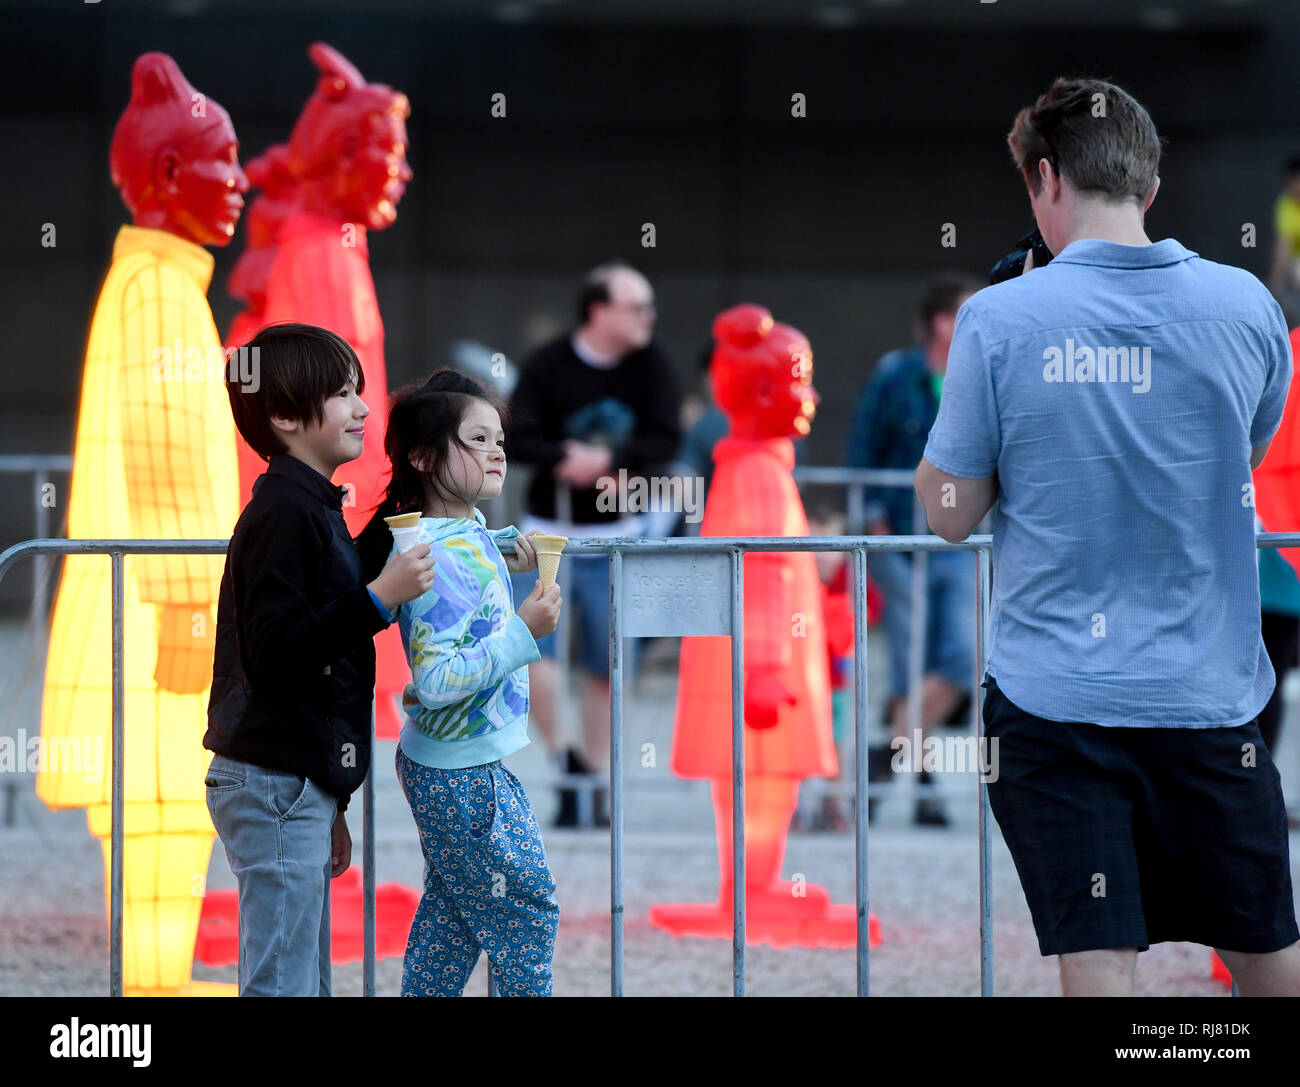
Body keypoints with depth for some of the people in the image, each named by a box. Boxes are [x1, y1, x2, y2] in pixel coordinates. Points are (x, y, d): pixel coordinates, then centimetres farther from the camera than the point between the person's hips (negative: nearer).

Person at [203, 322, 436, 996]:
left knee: (306, 985, 11)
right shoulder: (284, 512, -14)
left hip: (297, 784, 10)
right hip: (275, 787, -10)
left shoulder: (310, 508, 18)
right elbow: (273, 655, -23)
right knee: (283, 986, -10)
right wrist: (380, 598, -24)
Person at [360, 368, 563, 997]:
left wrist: (507, 554, 14)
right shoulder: (441, 558, -25)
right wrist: (523, 631, -29)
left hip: (449, 765, 10)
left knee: (452, 909, 18)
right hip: (464, 777, -10)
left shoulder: (469, 530, 4)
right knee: (528, 908, 3)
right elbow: (436, 679, -31)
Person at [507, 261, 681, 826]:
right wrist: (567, 457, -30)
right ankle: (563, 758, -3)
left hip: (617, 535, 2)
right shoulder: (548, 366, -9)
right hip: (549, 530, -2)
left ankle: (593, 783, 16)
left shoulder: (651, 366, -3)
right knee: (528, 646, -16)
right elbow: (516, 439, -15)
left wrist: (607, 460, -22)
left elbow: (665, 439, -9)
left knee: (607, 664, 5)